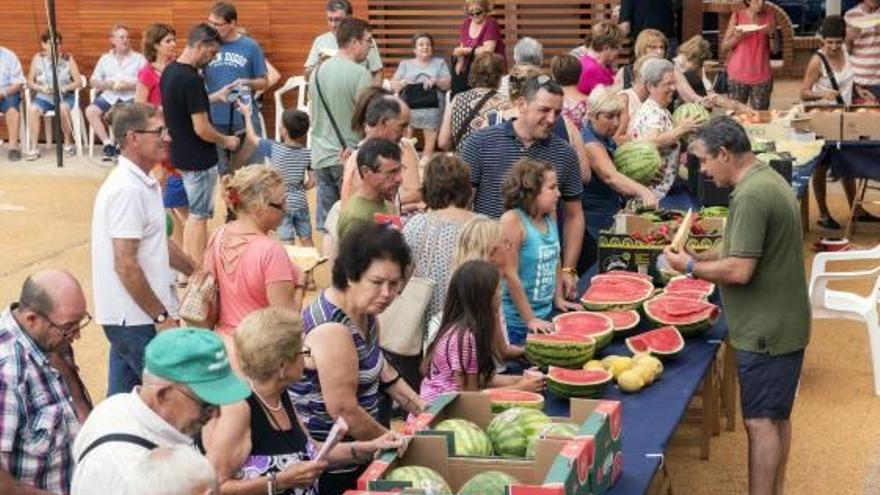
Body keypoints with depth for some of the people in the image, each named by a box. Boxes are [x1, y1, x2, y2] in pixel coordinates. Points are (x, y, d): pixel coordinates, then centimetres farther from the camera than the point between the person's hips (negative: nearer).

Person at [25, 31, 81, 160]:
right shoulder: (38, 59, 3)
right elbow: (30, 82, 5)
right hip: (44, 97, 2)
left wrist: (64, 88, -19)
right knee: (32, 109, -29)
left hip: (65, 96, -2)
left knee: (63, 109, -35)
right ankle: (33, 148, -21)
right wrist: (41, 88, -15)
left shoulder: (67, 59, 0)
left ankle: (68, 144, -13)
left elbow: (78, 82, -2)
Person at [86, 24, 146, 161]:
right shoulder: (105, 59, 19)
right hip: (109, 96, 3)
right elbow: (93, 81, 15)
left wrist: (127, 85, -16)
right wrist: (107, 84, -6)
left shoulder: (139, 59, 9)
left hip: (131, 97, -3)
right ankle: (107, 144, -16)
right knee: (90, 111, -23)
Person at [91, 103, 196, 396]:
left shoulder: (142, 183, 12)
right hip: (137, 319, -9)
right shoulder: (127, 190, -19)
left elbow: (158, 243, 25)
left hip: (126, 316, 9)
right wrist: (161, 316, -18)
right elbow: (126, 265, -22)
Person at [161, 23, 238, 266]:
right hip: (199, 159, -9)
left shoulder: (169, 71, 5)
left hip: (181, 154, 9)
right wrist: (226, 141, -7)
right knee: (199, 216, 1)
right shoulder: (192, 80, -24)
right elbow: (201, 129, -23)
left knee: (194, 213, 19)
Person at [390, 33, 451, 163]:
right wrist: (403, 83, -10)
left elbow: (448, 84, 9)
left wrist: (436, 81, -12)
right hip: (408, 110, 0)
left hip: (432, 111, 0)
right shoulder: (405, 64, 21)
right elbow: (393, 85, 13)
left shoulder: (439, 63, 20)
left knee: (429, 148, -10)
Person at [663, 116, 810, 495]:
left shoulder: (751, 197, -22)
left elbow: (739, 271, -25)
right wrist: (704, 258, 7)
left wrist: (690, 267, -11)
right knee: (777, 418, 17)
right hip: (783, 324, 10)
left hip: (766, 331, -10)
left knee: (761, 422, -5)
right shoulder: (769, 180, 10)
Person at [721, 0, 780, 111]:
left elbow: (775, 50, 5)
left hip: (762, 77, 1)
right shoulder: (737, 16, -1)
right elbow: (724, 47, 1)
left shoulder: (770, 16, 2)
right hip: (737, 76, -1)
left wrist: (772, 35, -13)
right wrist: (736, 37, -17)